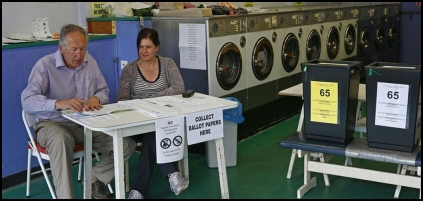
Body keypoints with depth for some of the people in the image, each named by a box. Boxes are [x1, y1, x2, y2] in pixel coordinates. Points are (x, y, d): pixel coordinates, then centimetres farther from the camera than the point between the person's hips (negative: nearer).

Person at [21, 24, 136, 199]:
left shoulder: (89, 61, 3)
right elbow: (27, 101, -26)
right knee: (61, 139, -42)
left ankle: (95, 177, 10)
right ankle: (65, 195, -32)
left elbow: (104, 91, 10)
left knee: (127, 145, -14)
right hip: (53, 124, -5)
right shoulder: (45, 65, -14)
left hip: (87, 124, 5)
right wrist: (60, 104, -45)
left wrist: (95, 99, -16)